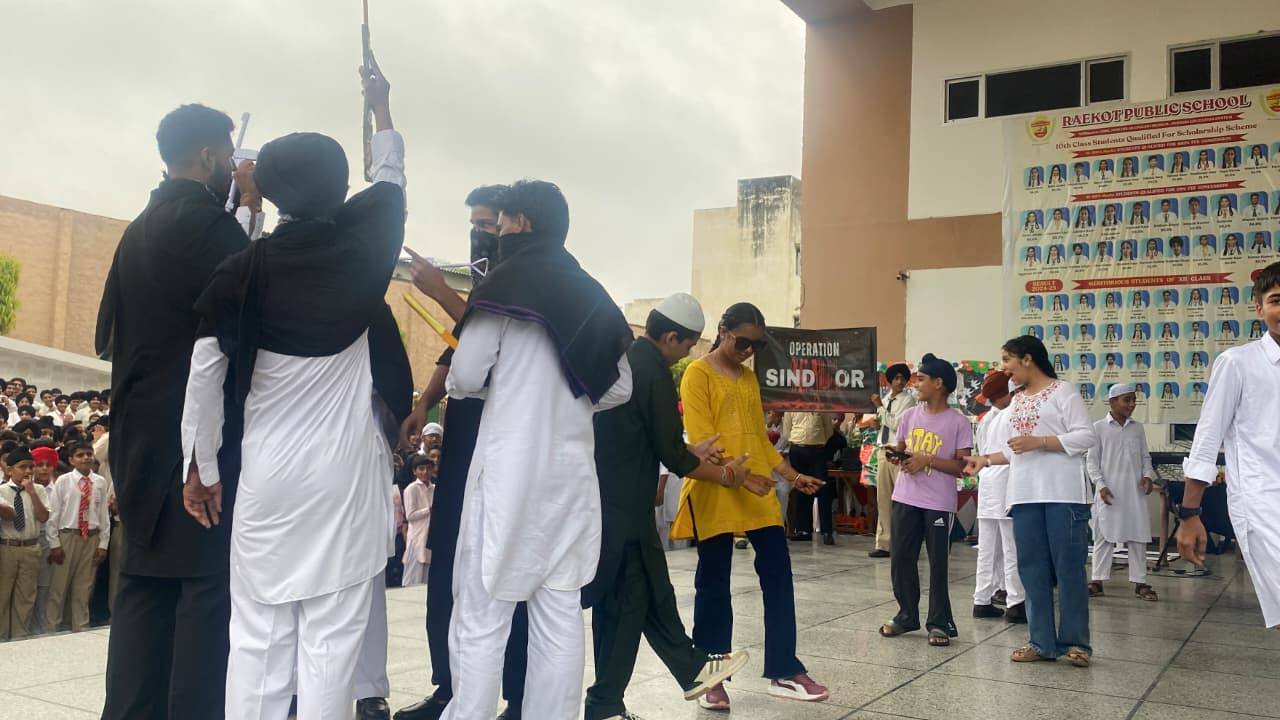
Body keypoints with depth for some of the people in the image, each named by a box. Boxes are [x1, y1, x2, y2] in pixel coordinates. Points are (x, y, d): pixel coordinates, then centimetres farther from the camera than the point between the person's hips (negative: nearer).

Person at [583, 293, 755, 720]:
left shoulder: (619, 360, 11)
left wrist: (693, 453, 22)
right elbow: (672, 455, -14)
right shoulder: (654, 372, -16)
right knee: (630, 601, 2)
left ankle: (693, 669, 31)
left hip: (601, 499, 9)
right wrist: (725, 476, 0)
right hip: (624, 508, -9)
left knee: (650, 592, 17)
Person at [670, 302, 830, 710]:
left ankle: (784, 672, 14)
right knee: (714, 584, 2)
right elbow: (701, 440, -14)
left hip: (759, 492, 7)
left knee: (778, 576, 4)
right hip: (715, 493, -6)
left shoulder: (749, 378, 16)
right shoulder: (698, 374, -5)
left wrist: (792, 475, 10)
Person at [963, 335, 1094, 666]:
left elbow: (1085, 436, -11)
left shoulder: (1062, 391, -4)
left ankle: (1075, 641, 8)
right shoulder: (1017, 400, 18)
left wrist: (1039, 441, -17)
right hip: (1025, 495, 7)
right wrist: (985, 460, 12)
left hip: (1063, 494, -7)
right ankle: (1042, 642, 13)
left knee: (1068, 567, -2)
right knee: (1032, 568, 7)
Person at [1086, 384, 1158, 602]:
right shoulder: (1099, 427, -1)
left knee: (1137, 536, 4)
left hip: (1135, 492, 3)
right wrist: (1101, 485, -9)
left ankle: (1140, 582, 10)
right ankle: (1097, 581, 7)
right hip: (1109, 493, -3)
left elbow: (1145, 456, 14)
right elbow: (1091, 460, -1)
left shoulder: (1137, 428, 10)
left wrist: (1147, 475, -4)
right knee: (1103, 535, 1)